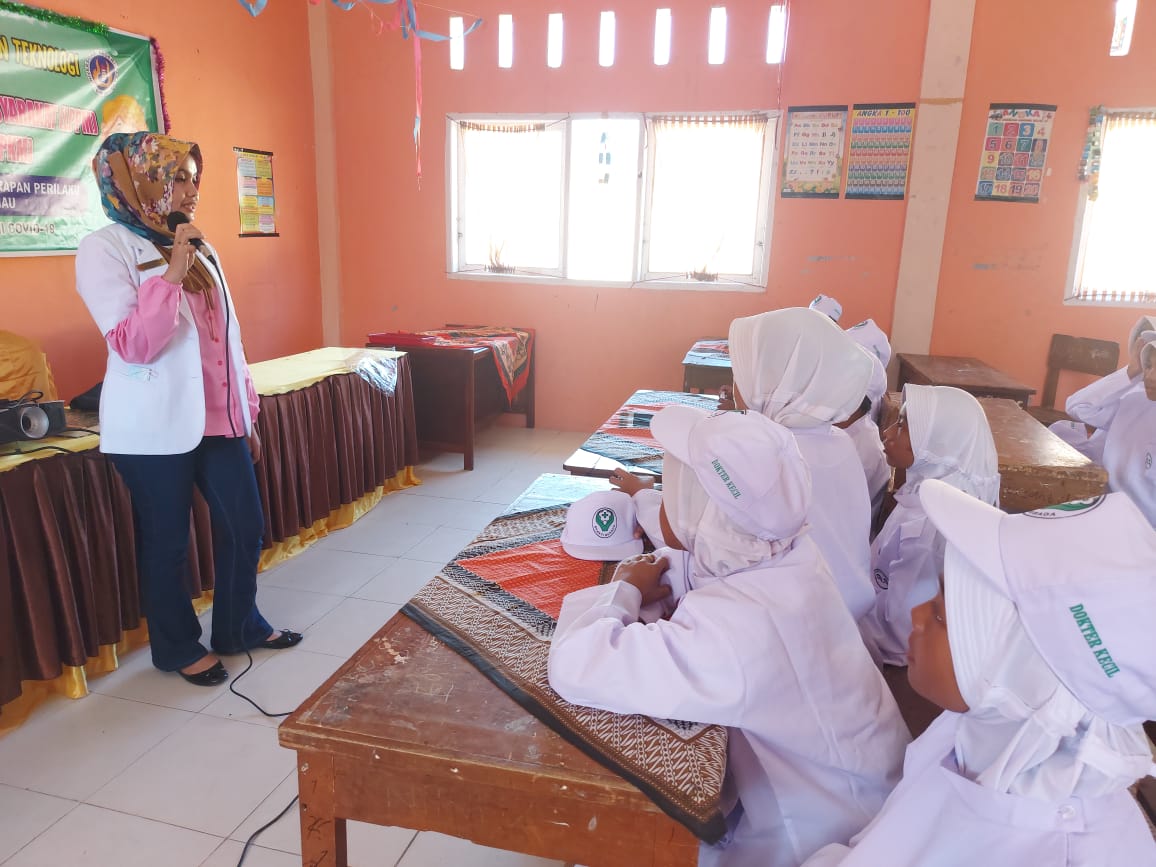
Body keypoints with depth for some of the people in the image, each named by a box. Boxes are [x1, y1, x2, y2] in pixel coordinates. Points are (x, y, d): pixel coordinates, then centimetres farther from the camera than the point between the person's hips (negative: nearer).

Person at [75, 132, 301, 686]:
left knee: (245, 525, 11)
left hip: (216, 418, 7)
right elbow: (132, 346, -19)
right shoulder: (104, 250, -9)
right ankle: (177, 648, 28)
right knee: (166, 542, 8)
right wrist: (170, 274, -26)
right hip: (154, 427, -6)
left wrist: (247, 415, 14)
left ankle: (240, 626, 32)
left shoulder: (199, 248, 11)